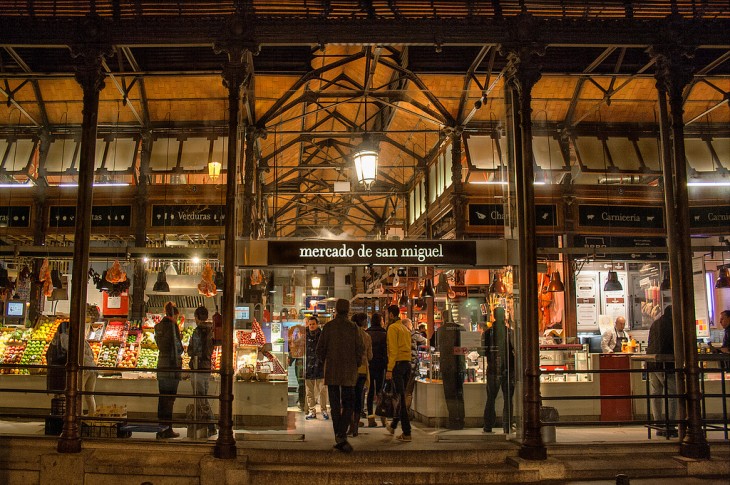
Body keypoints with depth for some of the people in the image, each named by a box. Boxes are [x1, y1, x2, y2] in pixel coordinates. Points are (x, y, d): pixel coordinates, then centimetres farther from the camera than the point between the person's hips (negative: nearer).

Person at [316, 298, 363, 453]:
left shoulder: (328, 327, -2)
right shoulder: (353, 328, -3)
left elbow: (320, 349, -1)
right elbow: (359, 349, -3)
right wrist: (356, 365, 12)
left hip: (331, 371, 1)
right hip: (349, 372, 0)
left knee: (335, 405, 8)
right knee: (348, 404, 6)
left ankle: (338, 439, 8)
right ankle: (342, 435, -10)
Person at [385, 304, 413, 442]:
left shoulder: (393, 328, -8)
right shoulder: (406, 329, 17)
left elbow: (393, 350, -15)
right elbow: (408, 348, 11)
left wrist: (389, 369, -17)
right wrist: (407, 363, 9)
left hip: (397, 364, -8)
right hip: (407, 364, 8)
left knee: (400, 398, -6)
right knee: (401, 396, 17)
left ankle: (406, 433, -6)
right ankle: (393, 425, 31)